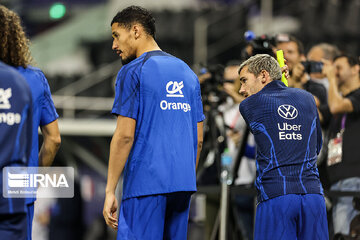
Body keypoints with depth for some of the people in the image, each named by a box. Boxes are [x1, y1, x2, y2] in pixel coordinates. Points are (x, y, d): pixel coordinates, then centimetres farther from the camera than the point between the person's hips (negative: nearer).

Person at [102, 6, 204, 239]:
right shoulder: (187, 72, 17)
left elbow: (125, 135, -11)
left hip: (146, 185, -7)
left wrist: (110, 191, -9)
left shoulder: (133, 72, -5)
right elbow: (198, 139, 17)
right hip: (183, 183, 7)